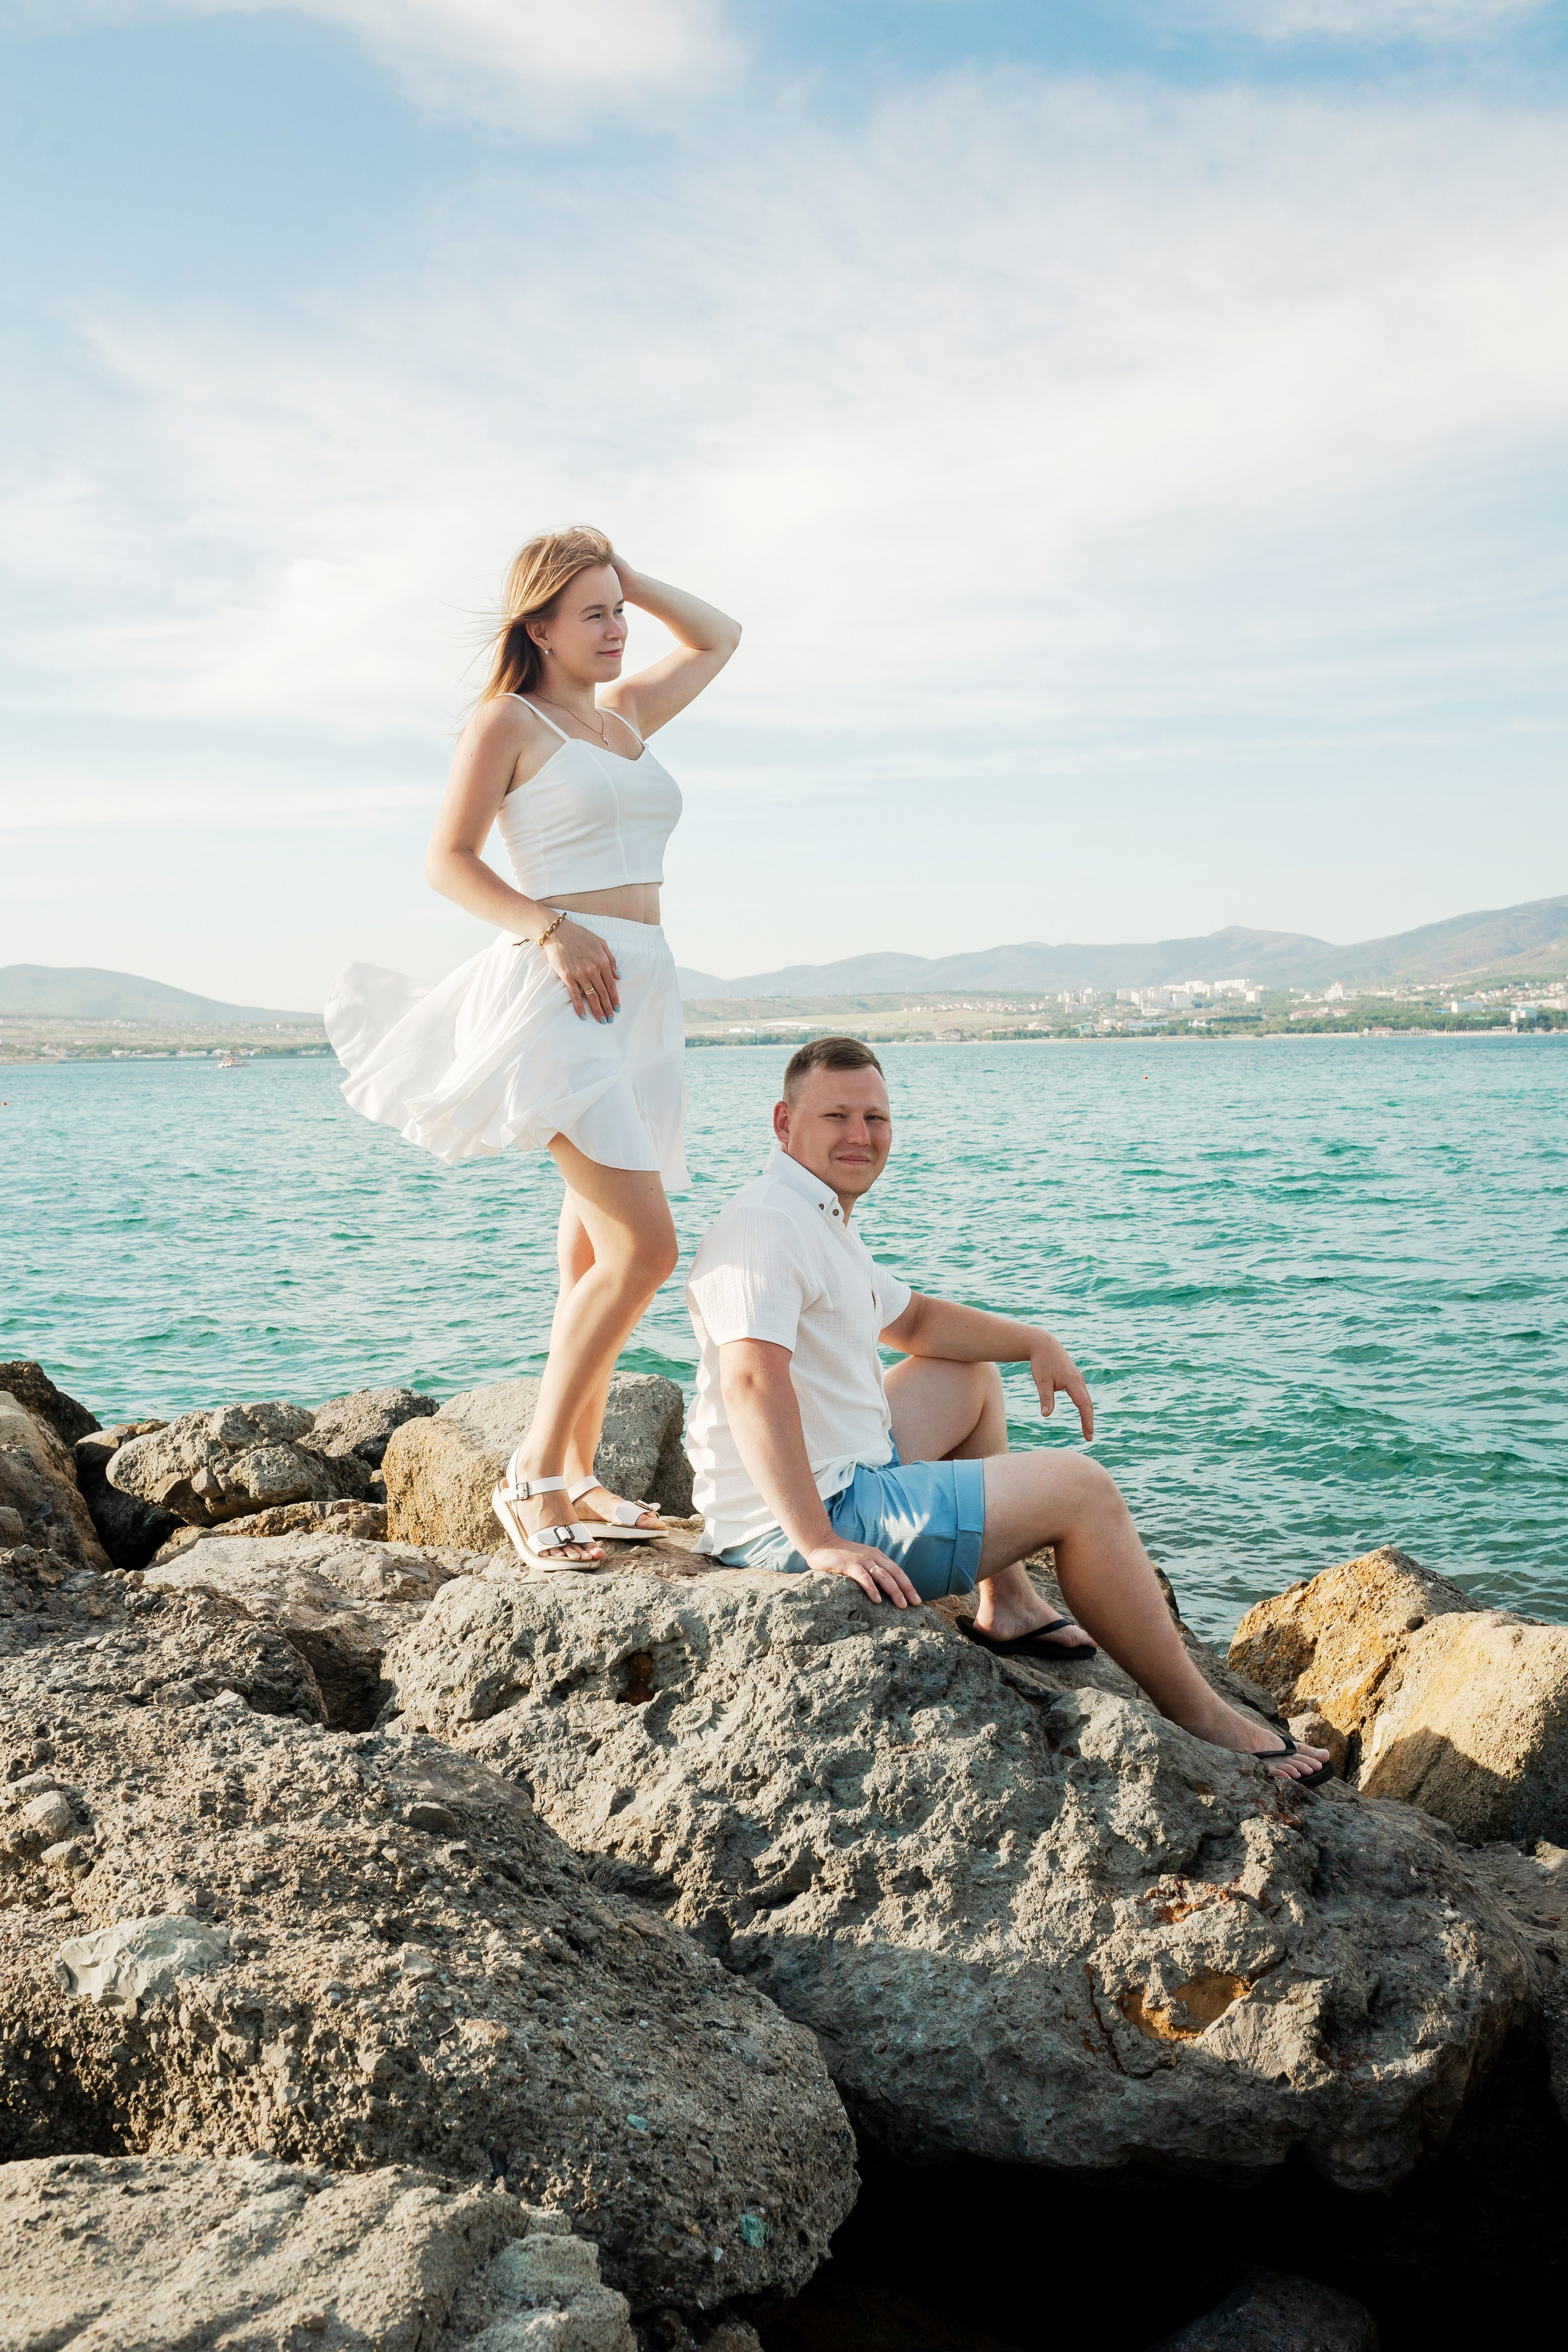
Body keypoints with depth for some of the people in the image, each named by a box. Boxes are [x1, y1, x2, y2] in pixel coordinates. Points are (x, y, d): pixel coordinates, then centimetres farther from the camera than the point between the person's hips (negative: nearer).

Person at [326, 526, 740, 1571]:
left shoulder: (626, 712, 20)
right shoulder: (508, 720, 1)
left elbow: (718, 640, 34)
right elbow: (448, 860, -4)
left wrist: (632, 579, 21)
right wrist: (549, 927, -18)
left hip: (641, 994, 8)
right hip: (558, 989, -8)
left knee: (597, 1254, 8)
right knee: (644, 1247, -17)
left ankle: (577, 1478, 14)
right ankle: (535, 1474, -7)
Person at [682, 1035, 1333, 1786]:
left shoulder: (823, 1220, 14)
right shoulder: (765, 1224, -20)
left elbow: (911, 1320, 28)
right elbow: (753, 1381, -34)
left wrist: (1034, 1343, 14)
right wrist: (818, 1543, -36)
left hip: (850, 1471, 11)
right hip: (799, 1525, -11)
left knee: (975, 1375, 29)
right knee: (1080, 1487, -6)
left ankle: (1008, 1610, 26)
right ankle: (1197, 1716, 5)